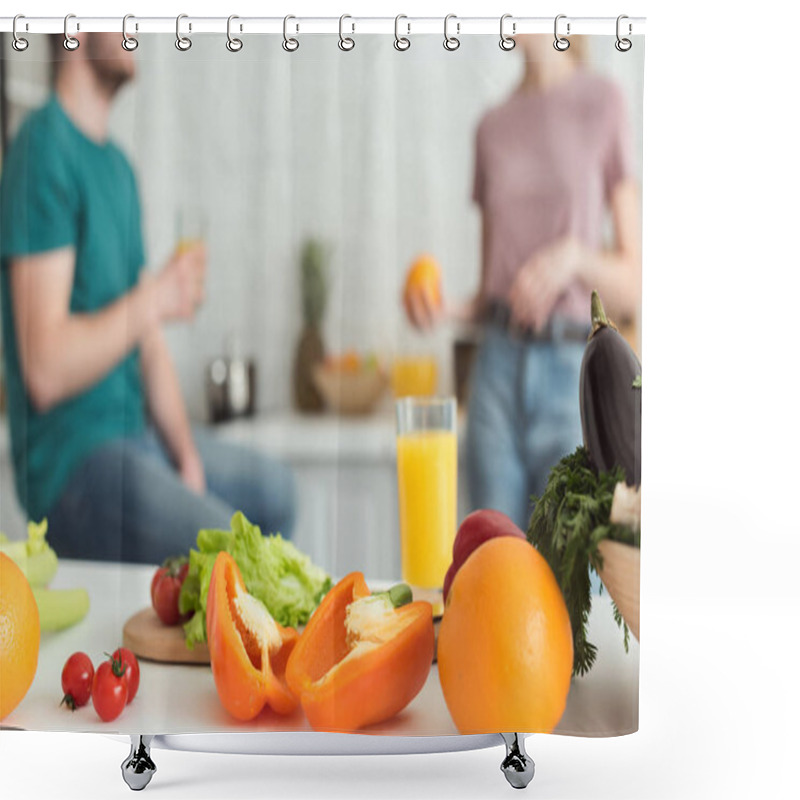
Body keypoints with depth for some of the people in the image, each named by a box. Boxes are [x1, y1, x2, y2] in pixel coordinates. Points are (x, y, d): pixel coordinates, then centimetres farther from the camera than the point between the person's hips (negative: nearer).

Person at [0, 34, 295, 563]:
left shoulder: (118, 164, 13)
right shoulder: (45, 152, -15)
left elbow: (150, 342, 11)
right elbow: (45, 371, -23)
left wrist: (188, 455, 1)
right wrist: (153, 299, -18)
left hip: (139, 434, 10)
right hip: (73, 459, -9)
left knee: (275, 490, 21)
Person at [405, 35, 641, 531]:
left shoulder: (604, 103, 2)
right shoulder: (492, 128, 14)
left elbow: (633, 284, 1)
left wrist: (574, 256, -18)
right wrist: (444, 312, -3)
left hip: (574, 376, -3)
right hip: (498, 372, 4)